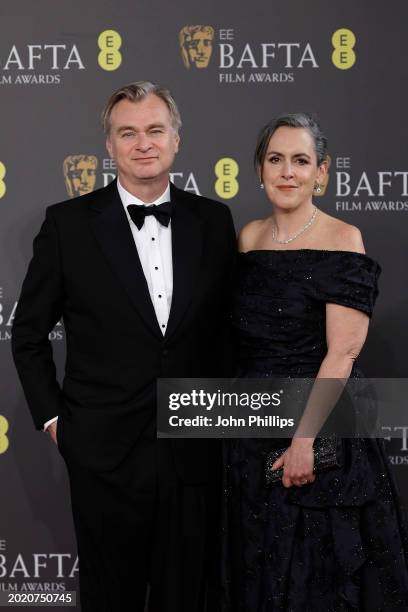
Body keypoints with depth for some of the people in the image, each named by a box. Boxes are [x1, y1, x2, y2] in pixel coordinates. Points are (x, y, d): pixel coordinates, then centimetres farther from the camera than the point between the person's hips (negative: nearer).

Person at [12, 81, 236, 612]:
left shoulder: (213, 221, 3)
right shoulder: (69, 223, -5)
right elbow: (28, 334, 3)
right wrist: (51, 417, -1)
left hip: (193, 453, 2)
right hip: (105, 453, -2)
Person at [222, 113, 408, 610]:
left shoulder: (342, 239, -10)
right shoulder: (250, 237, 7)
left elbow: (343, 351, -16)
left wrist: (304, 439, -21)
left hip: (320, 428, -5)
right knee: (258, 568, 16)